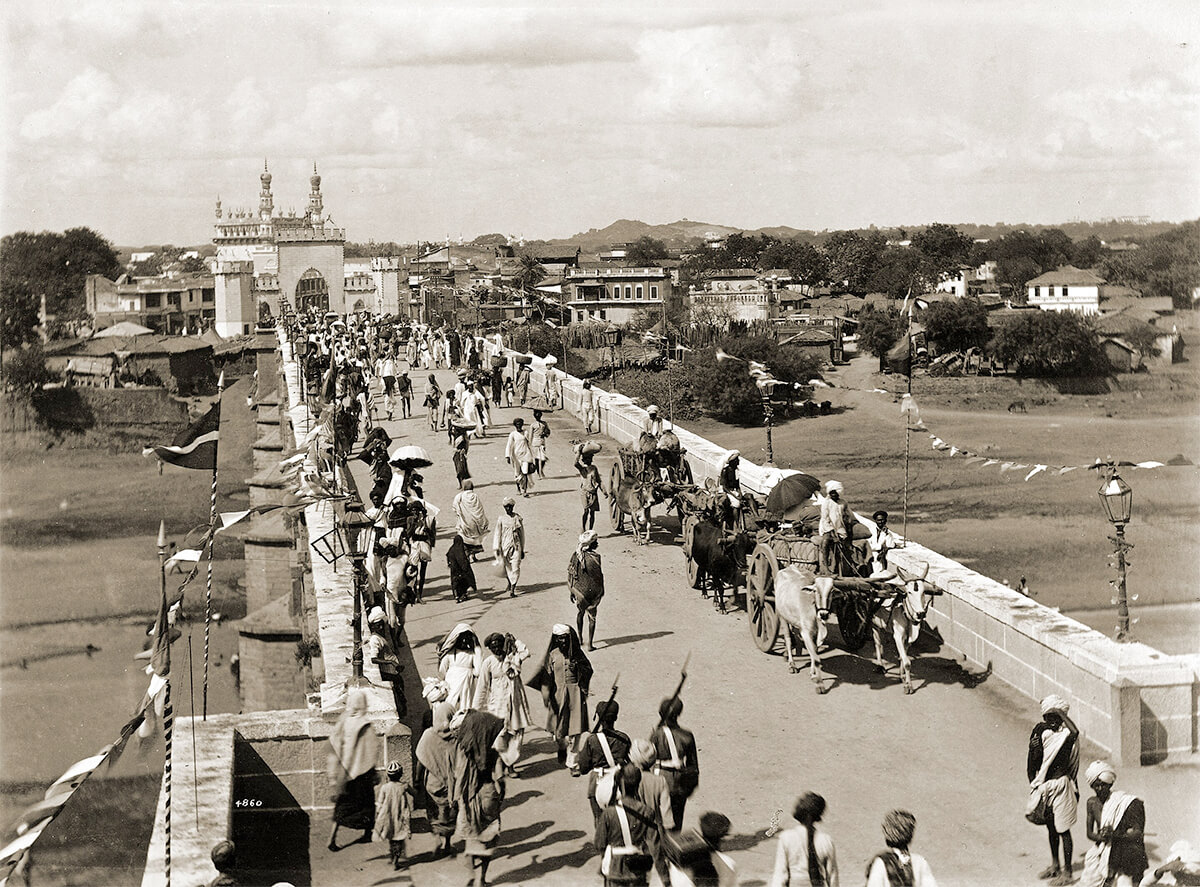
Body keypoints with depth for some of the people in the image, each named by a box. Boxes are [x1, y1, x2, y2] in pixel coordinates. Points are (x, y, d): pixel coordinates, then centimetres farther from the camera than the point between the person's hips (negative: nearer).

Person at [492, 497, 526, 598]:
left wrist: (522, 550, 12)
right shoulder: (501, 519, 0)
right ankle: (510, 583, 38)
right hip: (505, 546, 0)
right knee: (507, 567, 10)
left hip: (516, 546, 0)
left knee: (515, 568, -9)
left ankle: (512, 590, -10)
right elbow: (497, 534, 3)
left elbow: (522, 534, 10)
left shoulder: (518, 518, 3)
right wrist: (497, 548, -4)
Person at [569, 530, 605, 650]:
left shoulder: (575, 555, -6)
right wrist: (602, 590, 3)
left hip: (579, 590, 4)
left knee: (581, 612, 25)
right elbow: (599, 575, -13)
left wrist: (572, 592, 10)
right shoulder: (595, 556, -19)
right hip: (592, 590, -4)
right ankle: (590, 644, 11)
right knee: (592, 616, 9)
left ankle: (580, 638, 32)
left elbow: (570, 574, 0)